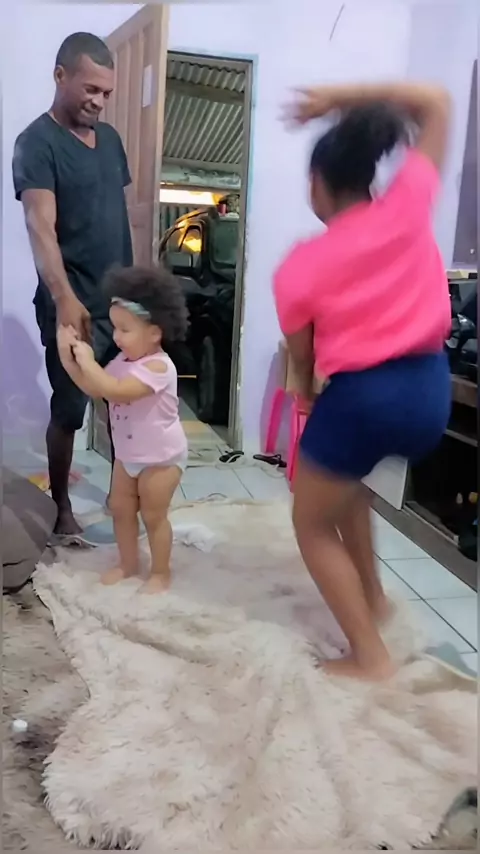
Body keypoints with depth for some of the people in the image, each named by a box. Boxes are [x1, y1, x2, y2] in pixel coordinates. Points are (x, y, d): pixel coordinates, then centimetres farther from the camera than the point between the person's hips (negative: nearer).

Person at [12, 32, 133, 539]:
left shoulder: (109, 138, 12)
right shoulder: (37, 143, -10)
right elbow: (41, 227, -24)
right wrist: (64, 298, -38)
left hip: (121, 300, 7)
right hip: (75, 307, -6)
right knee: (69, 410, 3)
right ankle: (60, 507, 20)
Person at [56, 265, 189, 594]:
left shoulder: (158, 367, -28)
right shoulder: (123, 361, 0)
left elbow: (116, 392, -39)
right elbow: (94, 389, 1)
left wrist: (88, 361, -31)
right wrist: (69, 357, -9)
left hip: (161, 457, -9)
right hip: (127, 454, 9)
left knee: (153, 516, 4)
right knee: (120, 509, 16)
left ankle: (161, 573, 24)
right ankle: (129, 564, 35)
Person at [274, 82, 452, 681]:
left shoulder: (298, 269, -5)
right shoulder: (409, 206, 1)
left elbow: (303, 359, 5)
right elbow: (436, 101, 15)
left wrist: (308, 393, 27)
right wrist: (341, 97, 11)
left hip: (360, 397, -6)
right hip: (430, 391, 6)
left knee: (313, 525, 17)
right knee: (344, 473, 34)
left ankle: (369, 655, 17)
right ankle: (372, 593, 39)